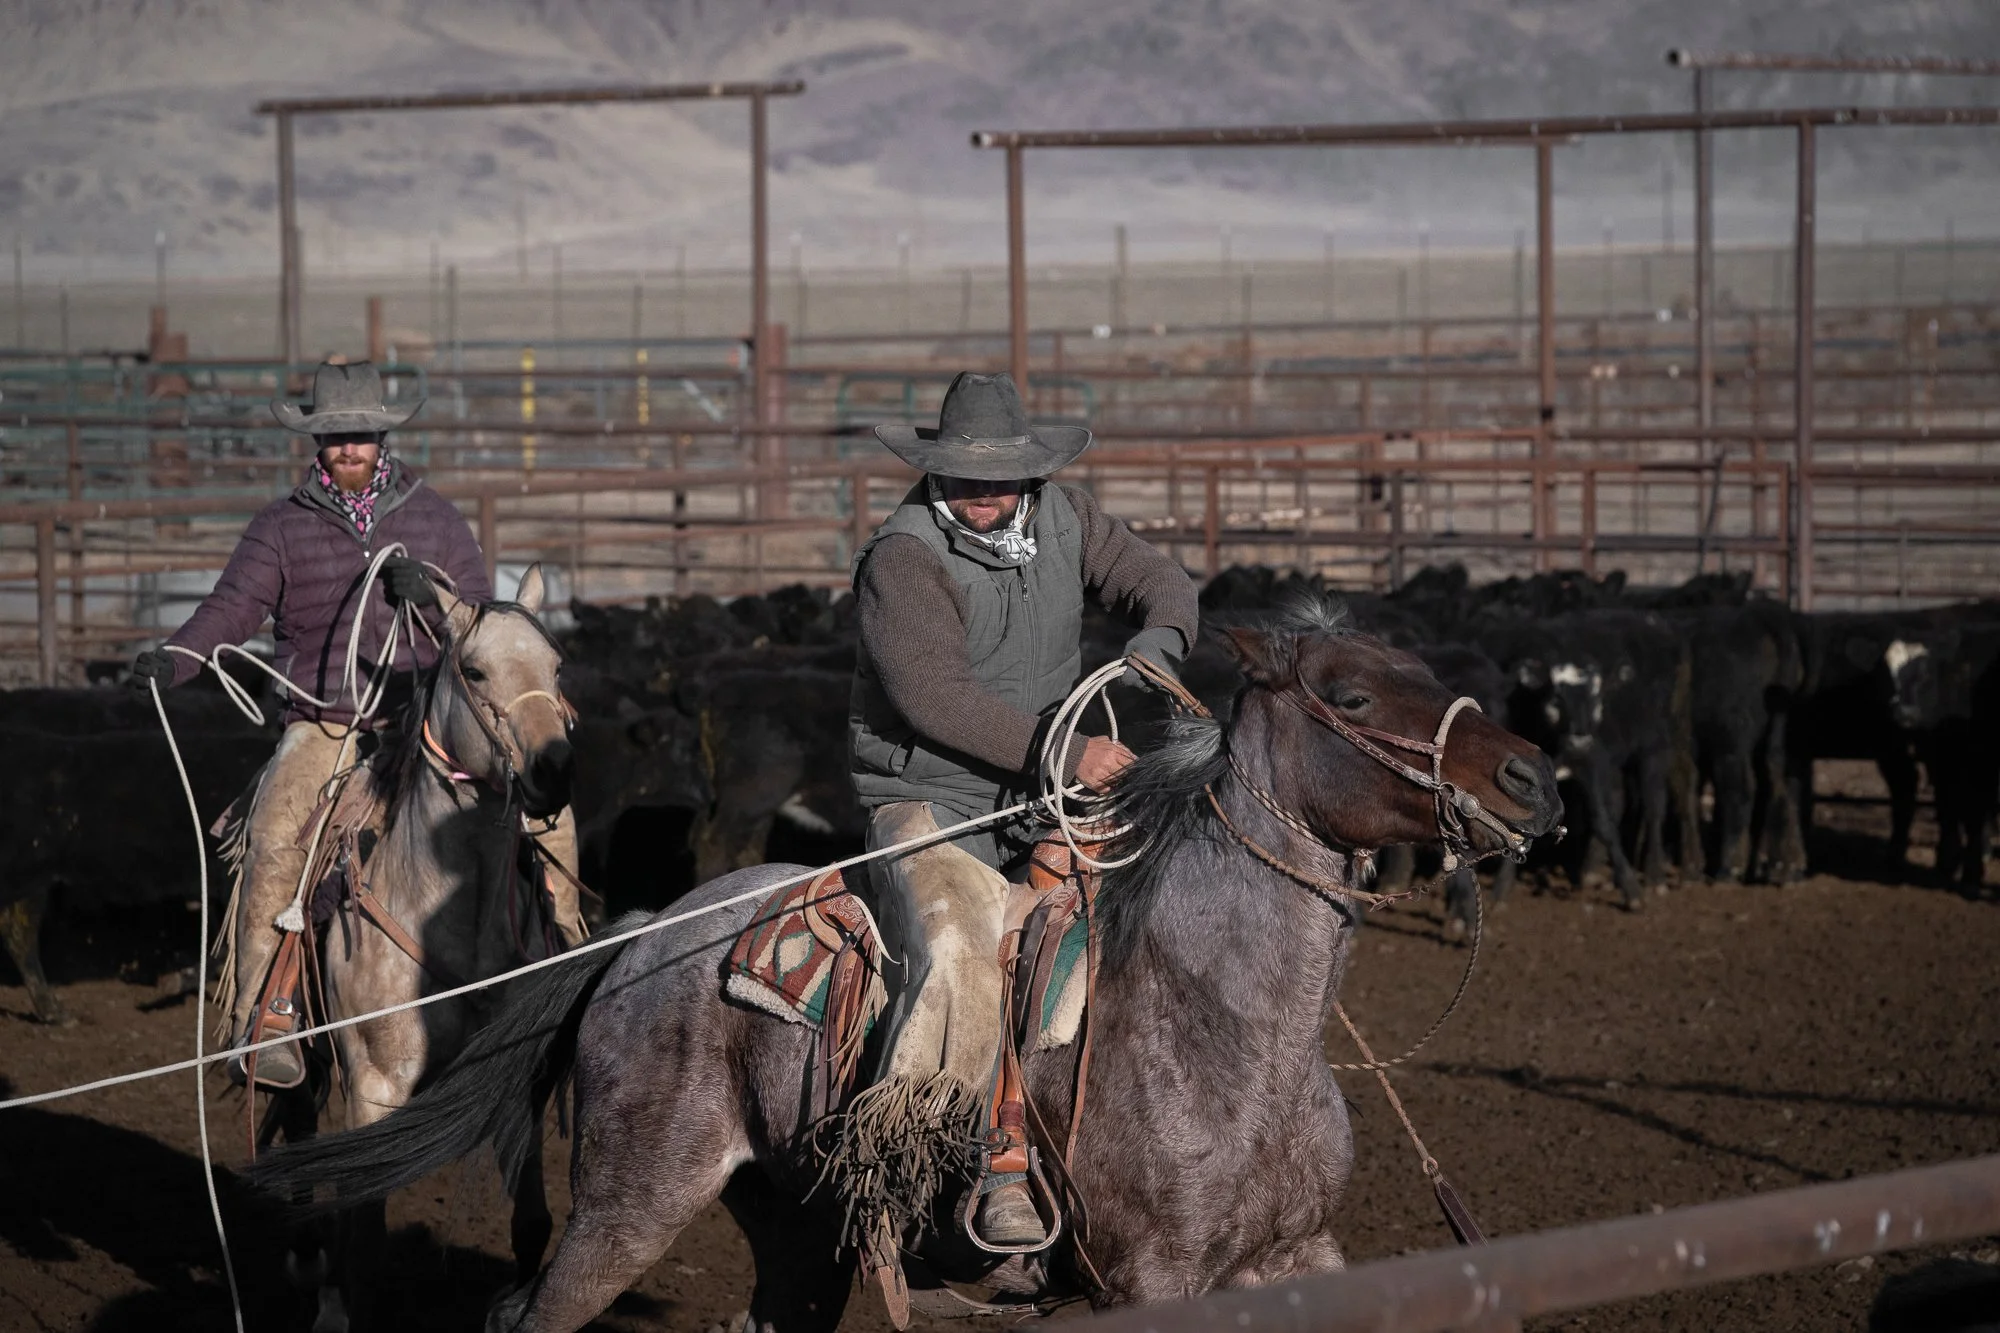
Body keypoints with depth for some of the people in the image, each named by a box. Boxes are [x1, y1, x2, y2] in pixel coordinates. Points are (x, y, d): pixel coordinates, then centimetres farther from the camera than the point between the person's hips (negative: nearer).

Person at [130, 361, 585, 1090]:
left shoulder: (436, 518, 9)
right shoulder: (281, 527, 6)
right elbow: (234, 606, -6)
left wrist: (428, 599, -19)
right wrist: (172, 658, -26)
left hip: (425, 722, 2)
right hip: (323, 727, -2)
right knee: (276, 835, -29)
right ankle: (262, 1015, -25)